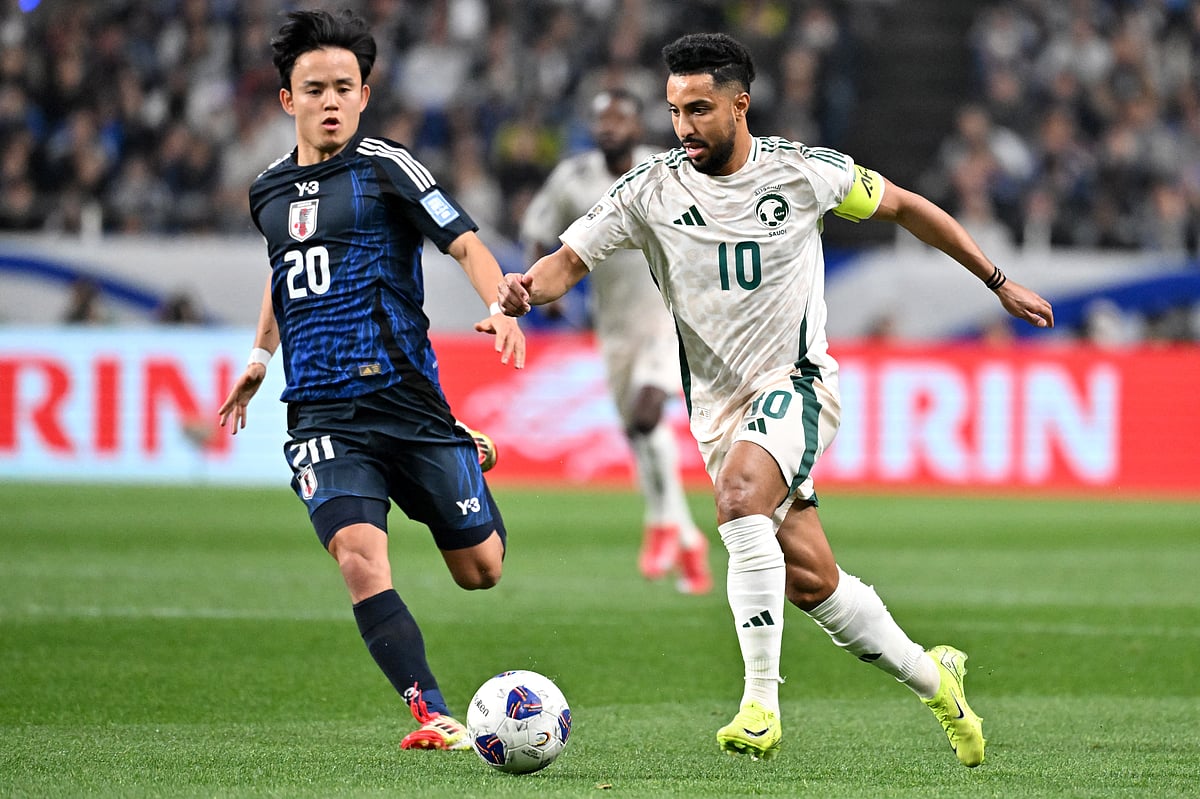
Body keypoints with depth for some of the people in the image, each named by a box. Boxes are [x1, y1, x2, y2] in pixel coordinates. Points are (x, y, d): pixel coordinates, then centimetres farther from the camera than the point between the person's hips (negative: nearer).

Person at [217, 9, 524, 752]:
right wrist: (261, 355, 36)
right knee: (360, 558, -21)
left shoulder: (385, 167, -3)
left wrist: (500, 307, -27)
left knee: (480, 571, 7)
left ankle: (469, 460, 42)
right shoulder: (269, 193, 14)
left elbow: (464, 241, -10)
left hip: (404, 396, -3)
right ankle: (435, 717, -21)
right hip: (321, 414, 3)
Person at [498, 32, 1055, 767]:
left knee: (740, 497, -33)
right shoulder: (651, 189, -3)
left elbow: (903, 206, 8)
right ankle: (930, 676, 28)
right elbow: (571, 259, -5)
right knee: (810, 578, 4)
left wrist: (999, 282, 13)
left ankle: (762, 701, -31)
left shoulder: (804, 172, -6)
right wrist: (527, 288, -30)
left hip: (796, 383, -3)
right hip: (720, 404, 4)